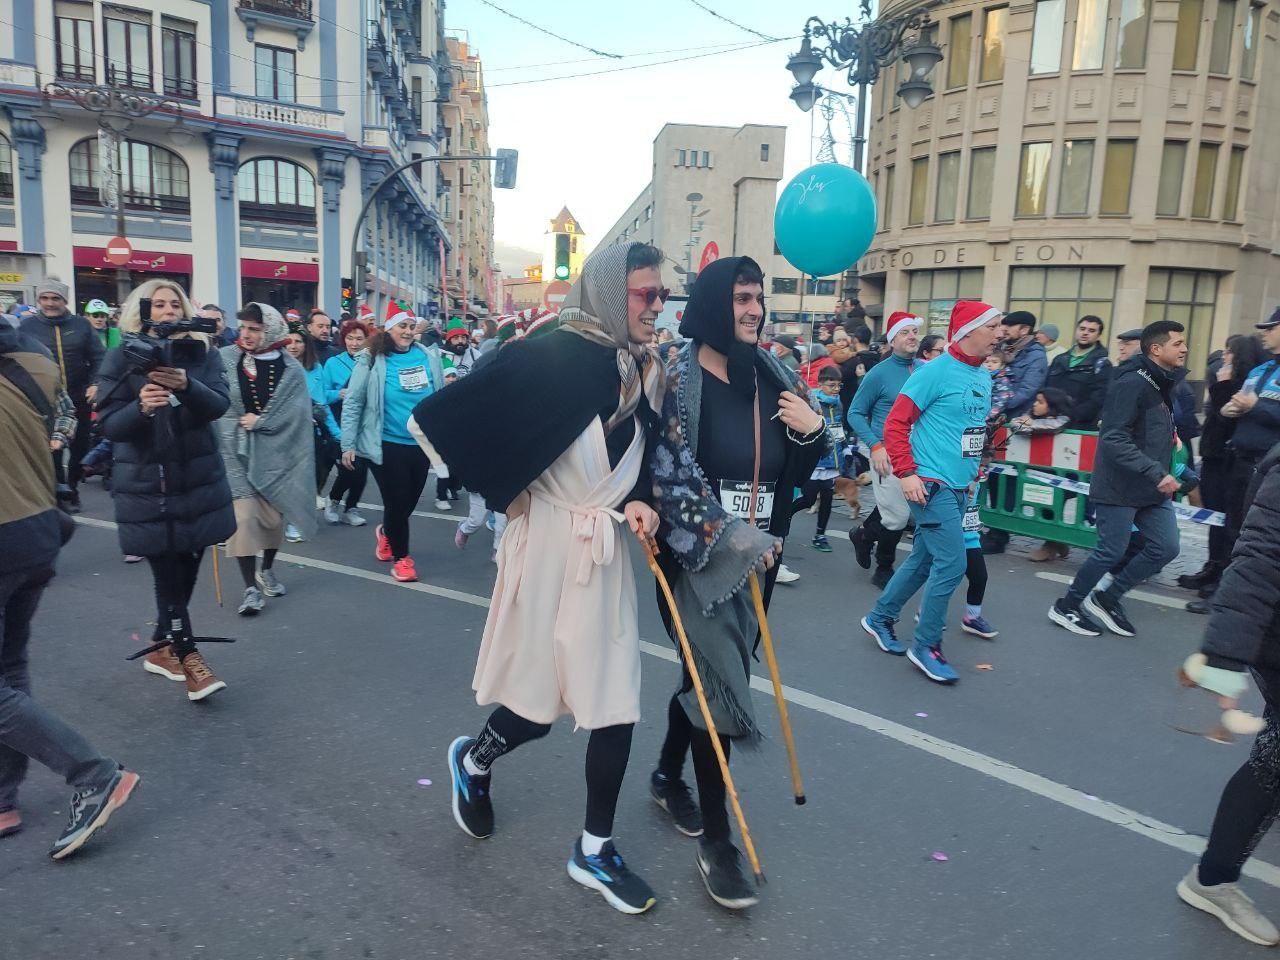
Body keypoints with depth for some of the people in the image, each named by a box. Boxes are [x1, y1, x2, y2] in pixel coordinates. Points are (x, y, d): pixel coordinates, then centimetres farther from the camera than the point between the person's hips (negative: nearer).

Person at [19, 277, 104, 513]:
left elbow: (99, 357, 2)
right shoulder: (27, 326, 1)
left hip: (78, 399, 1)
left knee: (80, 447, 12)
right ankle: (59, 492, 12)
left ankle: (72, 489, 29)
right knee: (51, 450, 2)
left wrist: (96, 383, -11)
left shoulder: (81, 324, 3)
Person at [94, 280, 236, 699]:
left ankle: (163, 647, 28)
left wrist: (187, 386, -31)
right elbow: (109, 424, -7)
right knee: (168, 571, -4)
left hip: (198, 480, 3)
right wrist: (141, 407, -28)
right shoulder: (122, 357, -2)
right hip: (147, 484, -2)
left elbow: (219, 404, -11)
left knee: (186, 570, 10)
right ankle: (187, 655, 8)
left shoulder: (202, 351, 3)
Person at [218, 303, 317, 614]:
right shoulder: (225, 359, 0)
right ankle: (251, 588, -6)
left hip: (274, 451, 1)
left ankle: (267, 570, 34)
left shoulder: (291, 370, -1)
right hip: (236, 450, -1)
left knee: (273, 514, 9)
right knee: (243, 516, -11)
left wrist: (259, 421, -11)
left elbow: (294, 413, -7)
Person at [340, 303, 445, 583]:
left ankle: (386, 532, 47)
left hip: (421, 443, 4)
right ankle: (401, 557, 24)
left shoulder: (428, 356, 1)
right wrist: (348, 444, -7)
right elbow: (352, 404, -5)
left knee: (410, 500, 15)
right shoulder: (372, 359, -9)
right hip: (387, 444, -4)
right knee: (397, 501, 2)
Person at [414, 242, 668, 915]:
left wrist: (637, 501, -7)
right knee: (540, 702, 7)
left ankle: (594, 850, 25)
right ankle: (472, 760, 41)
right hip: (549, 542, -6)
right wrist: (508, 489, -5)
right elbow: (448, 416, -15)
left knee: (615, 701, 8)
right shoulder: (552, 355, -15)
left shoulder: (646, 370, 6)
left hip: (608, 550, 6)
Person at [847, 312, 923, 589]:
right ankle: (884, 569, 21)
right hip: (887, 452, -5)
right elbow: (855, 413, -5)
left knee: (892, 508, 15)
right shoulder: (879, 373, -9)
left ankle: (863, 535, 44)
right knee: (898, 516, -4)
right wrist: (875, 446, -16)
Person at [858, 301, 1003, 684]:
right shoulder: (935, 371, -13)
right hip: (931, 484, -8)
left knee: (923, 561, 15)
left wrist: (974, 472, 20)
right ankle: (927, 646, 7)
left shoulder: (985, 377, 12)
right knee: (951, 564, -8)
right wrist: (906, 473, -19)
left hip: (959, 488, 8)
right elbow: (896, 423, -14)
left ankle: (880, 618, 32)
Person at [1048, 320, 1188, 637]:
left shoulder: (1163, 383, 10)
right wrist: (1157, 473, -28)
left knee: (1166, 548, 8)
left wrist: (1168, 436, 3)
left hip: (1153, 489, 9)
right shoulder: (1132, 383, -19)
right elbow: (1114, 440, -26)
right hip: (1121, 486, -9)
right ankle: (1065, 607, 18)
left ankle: (1106, 599, 23)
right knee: (1111, 552, -1)